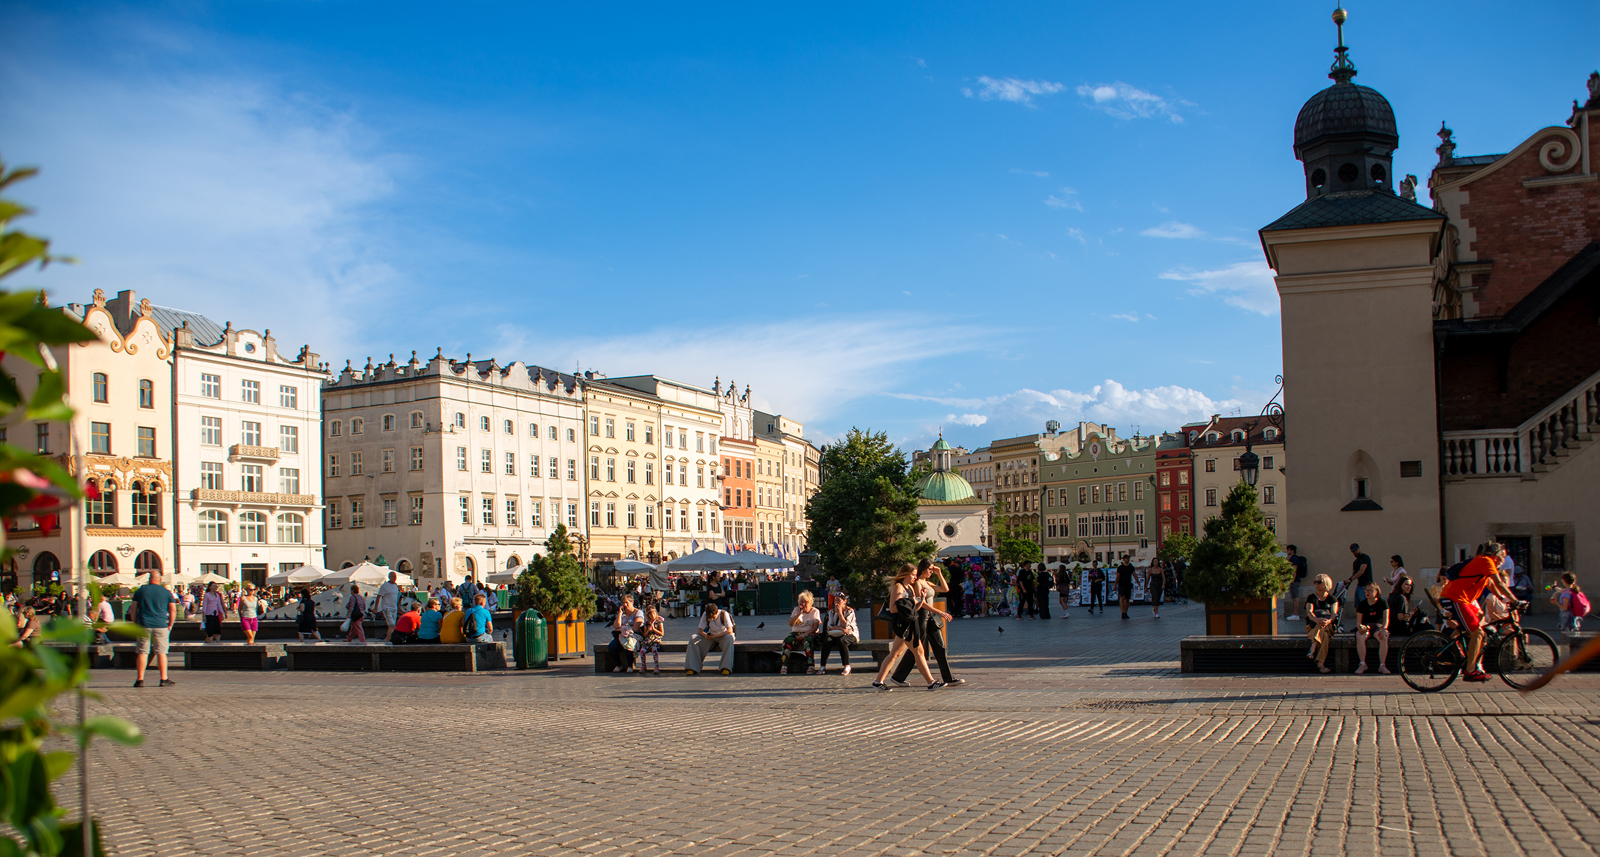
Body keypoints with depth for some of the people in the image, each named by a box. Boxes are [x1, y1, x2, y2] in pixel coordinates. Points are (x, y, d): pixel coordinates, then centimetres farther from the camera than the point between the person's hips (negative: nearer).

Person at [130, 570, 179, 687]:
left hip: (144, 626, 1)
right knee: (161, 652, 2)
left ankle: (140, 679, 3)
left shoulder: (140, 591, 6)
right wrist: (170, 625, 11)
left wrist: (135, 624, 14)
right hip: (161, 626, -1)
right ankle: (164, 679, 1)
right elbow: (173, 610, 3)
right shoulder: (167, 592, 4)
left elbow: (134, 609, 6)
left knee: (142, 652, 4)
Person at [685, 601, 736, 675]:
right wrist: (705, 635, -31)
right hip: (711, 635, 3)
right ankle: (692, 667, -21)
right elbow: (700, 630, -8)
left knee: (729, 638, -40)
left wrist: (716, 635, -36)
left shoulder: (724, 614, -21)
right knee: (693, 638, -22)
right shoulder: (705, 615, -11)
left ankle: (727, 668, -39)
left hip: (723, 635, -3)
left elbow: (730, 631, -27)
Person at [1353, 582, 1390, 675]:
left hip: (1378, 626, -1)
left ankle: (1382, 665, -27)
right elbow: (1358, 620, 4)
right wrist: (1360, 627, -20)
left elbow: (1386, 618, -5)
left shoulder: (1382, 602, 4)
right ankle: (1362, 664, -25)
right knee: (1359, 637, -34)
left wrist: (1384, 629, -24)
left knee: (1384, 638, -35)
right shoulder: (1362, 604, 8)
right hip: (1365, 626, 1)